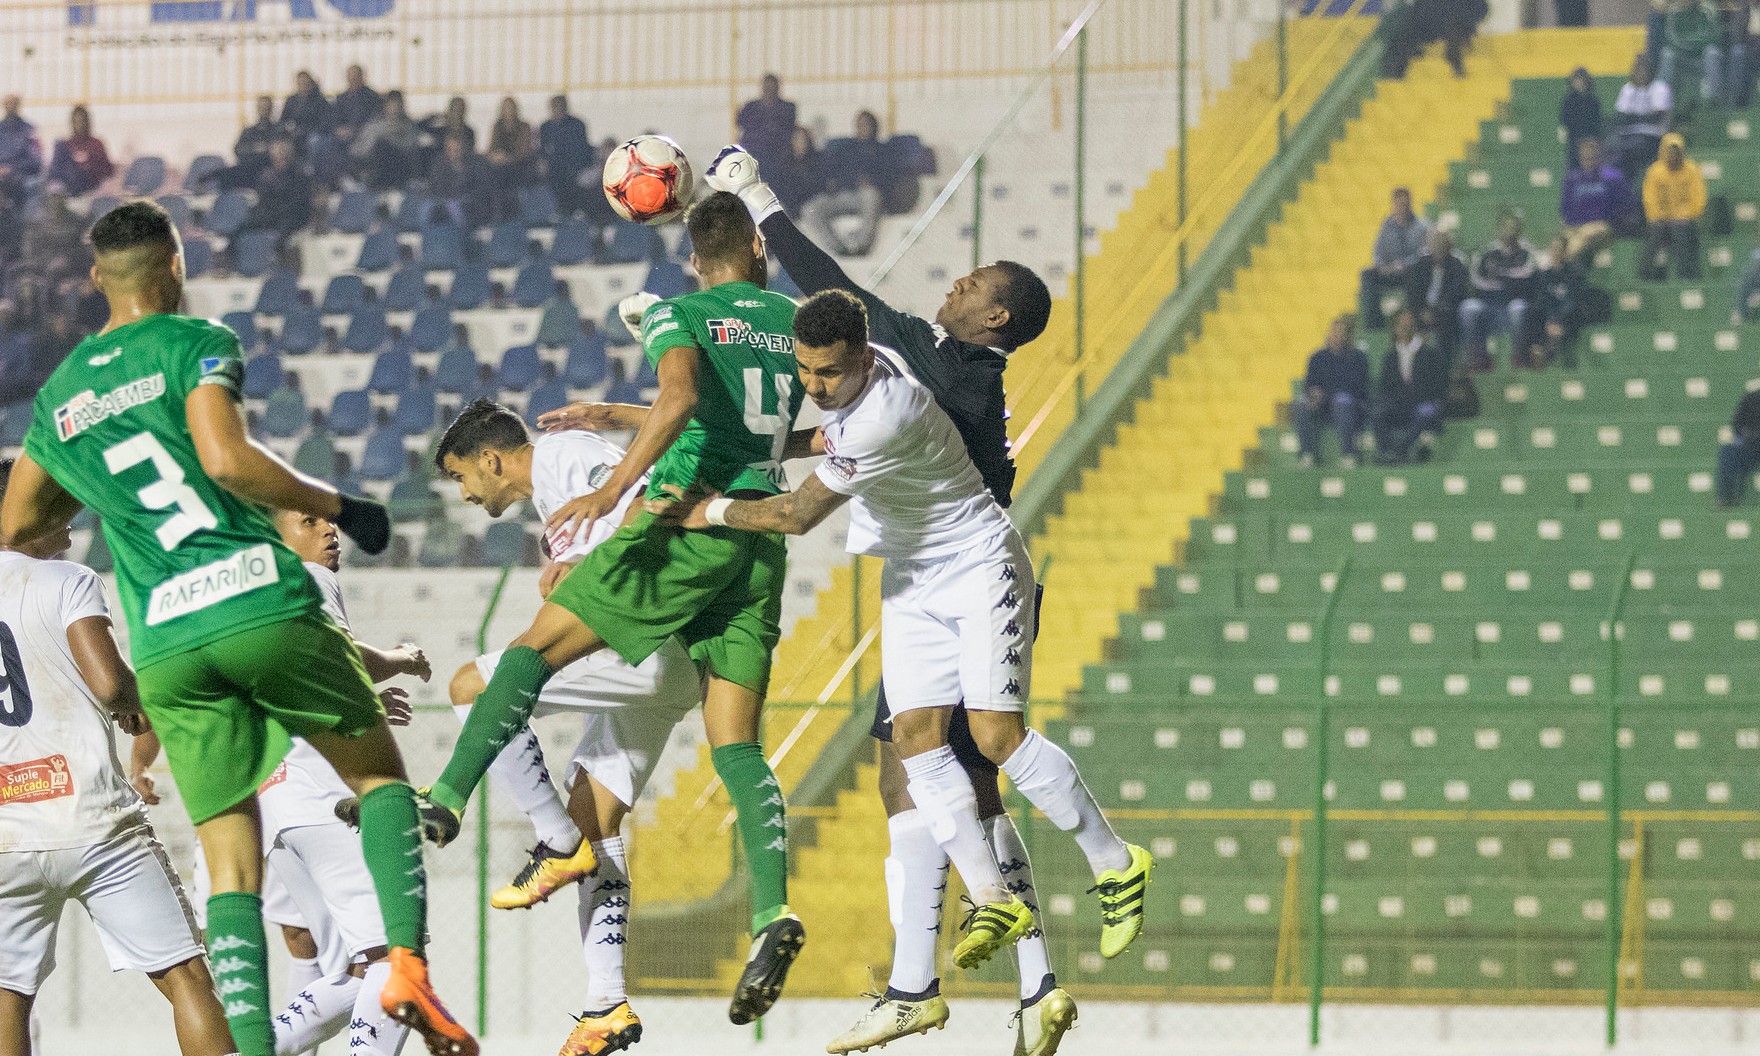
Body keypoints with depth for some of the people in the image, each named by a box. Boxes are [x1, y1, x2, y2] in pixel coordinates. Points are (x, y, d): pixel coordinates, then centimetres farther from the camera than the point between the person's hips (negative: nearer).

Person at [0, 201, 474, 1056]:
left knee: (231, 864, 6)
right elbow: (227, 460, -15)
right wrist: (334, 505, -4)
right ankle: (407, 965, -5)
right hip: (263, 604, -4)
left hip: (164, 647, 4)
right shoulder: (193, 345, 0)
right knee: (377, 771, 14)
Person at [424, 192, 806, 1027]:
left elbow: (680, 397, -20)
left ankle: (447, 799, -7)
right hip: (762, 540, 5)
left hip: (690, 520, -5)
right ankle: (772, 910, -19)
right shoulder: (794, 323, 18)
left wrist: (610, 491, -25)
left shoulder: (680, 315, 2)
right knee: (735, 744, 0)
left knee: (539, 645, 4)